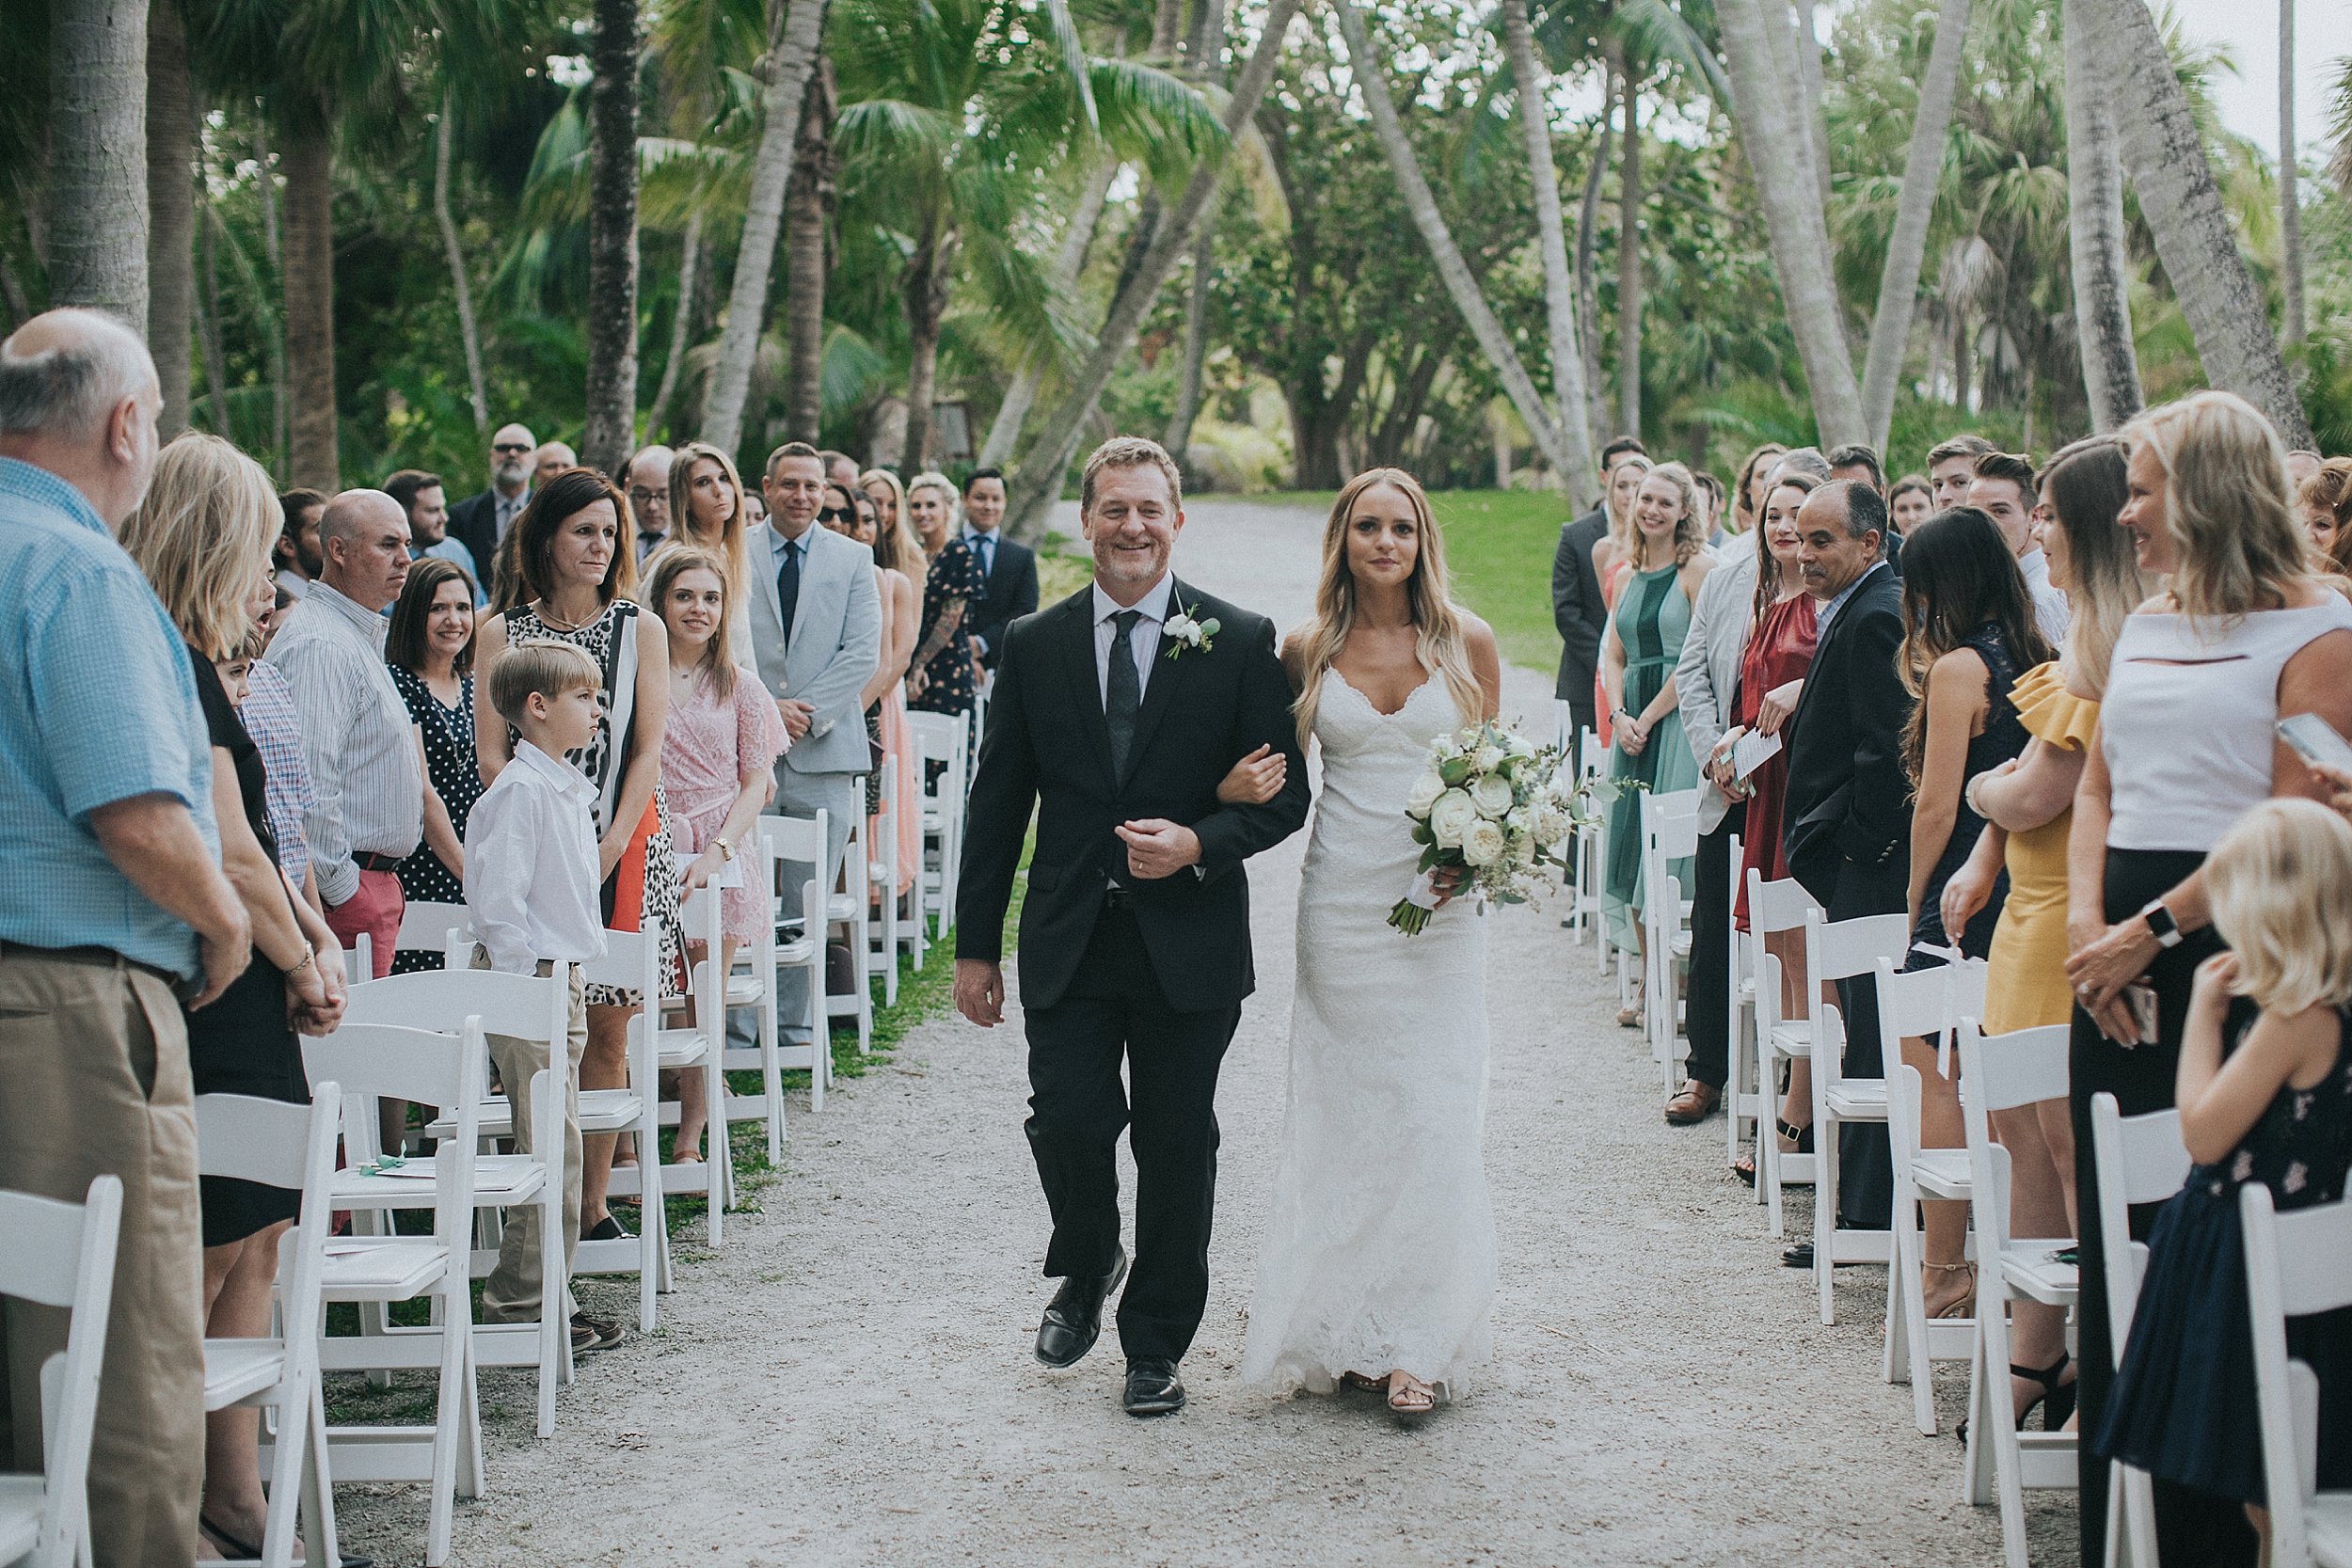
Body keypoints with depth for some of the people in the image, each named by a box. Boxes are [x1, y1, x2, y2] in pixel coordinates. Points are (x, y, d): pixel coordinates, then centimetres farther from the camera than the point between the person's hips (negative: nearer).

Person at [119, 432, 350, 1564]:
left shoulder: (203, 664, 16)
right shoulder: (175, 666, -16)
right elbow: (228, 854, -19)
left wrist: (316, 939, 5)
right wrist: (303, 965, -5)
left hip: (243, 1007, 10)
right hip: (206, 1000, -10)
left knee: (256, 1238, 13)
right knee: (201, 1256, -3)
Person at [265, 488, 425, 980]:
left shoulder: (361, 637, 20)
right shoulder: (320, 644, -15)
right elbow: (309, 783, -23)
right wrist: (343, 890, -19)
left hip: (372, 879, 10)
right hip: (348, 887, -10)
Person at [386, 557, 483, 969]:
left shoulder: (470, 685, 14)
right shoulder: (398, 684, -9)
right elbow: (421, 791, -13)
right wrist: (468, 872, -14)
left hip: (475, 862, 7)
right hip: (423, 869, -7)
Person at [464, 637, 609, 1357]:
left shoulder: (568, 788, 14)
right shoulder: (519, 790, -15)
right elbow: (496, 900, -18)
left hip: (565, 976, 9)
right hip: (531, 979, -9)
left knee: (558, 1145, 12)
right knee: (552, 1147, -8)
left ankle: (546, 1293, 18)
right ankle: (523, 1301, -1)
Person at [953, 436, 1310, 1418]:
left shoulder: (1240, 642, -1)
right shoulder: (1034, 645, 5)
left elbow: (1285, 794, 0)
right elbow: (997, 805, 7)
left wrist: (1199, 844, -18)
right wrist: (975, 947, 6)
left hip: (1188, 946, -1)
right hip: (1068, 942, 1)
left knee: (1176, 1150, 6)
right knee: (1068, 1123, -8)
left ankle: (1155, 1346, 24)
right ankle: (1085, 1273, 25)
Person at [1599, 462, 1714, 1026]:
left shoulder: (1699, 566, -7)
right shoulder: (1632, 571, 15)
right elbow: (1612, 653, 14)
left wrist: (1649, 717, -12)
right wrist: (1620, 715, -3)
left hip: (1681, 717, -7)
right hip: (1634, 721, 7)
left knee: (1669, 848, -8)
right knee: (1632, 847, 6)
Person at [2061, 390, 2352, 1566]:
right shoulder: (2146, 627, 17)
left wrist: (2152, 929, -17)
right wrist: (2084, 919, -2)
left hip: (2229, 945, -7)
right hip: (2117, 948, 7)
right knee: (2112, 1229, 9)